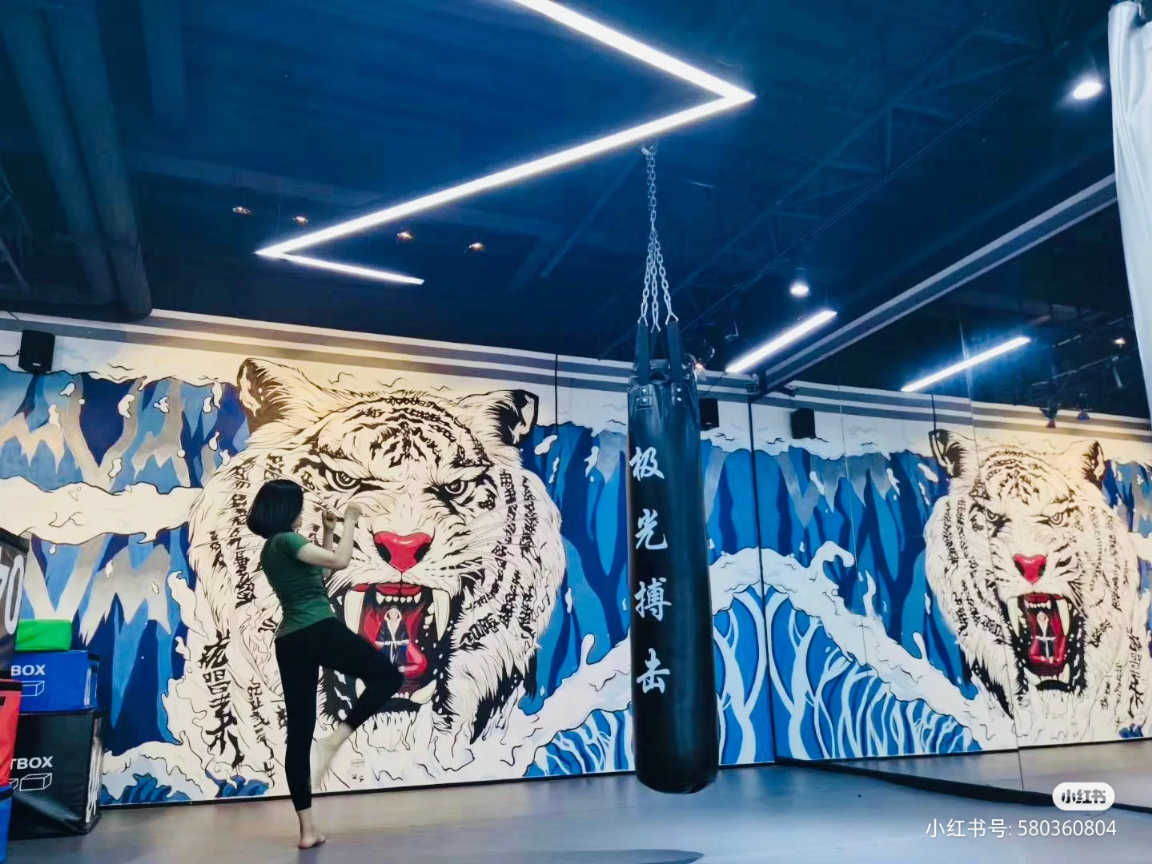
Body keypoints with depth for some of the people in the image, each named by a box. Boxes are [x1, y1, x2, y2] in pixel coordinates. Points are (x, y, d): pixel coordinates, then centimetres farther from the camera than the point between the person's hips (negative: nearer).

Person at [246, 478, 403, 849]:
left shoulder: (270, 549, 19)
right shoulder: (286, 541, -8)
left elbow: (321, 569, 30)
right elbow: (340, 561, -17)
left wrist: (327, 532, 25)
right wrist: (349, 522, -5)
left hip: (290, 642, 9)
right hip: (321, 631, -9)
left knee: (298, 734, 8)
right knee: (387, 676, 7)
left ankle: (307, 828, 11)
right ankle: (332, 742, -10)